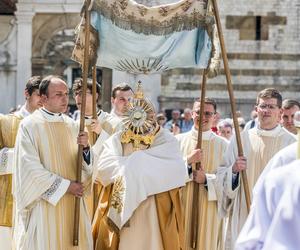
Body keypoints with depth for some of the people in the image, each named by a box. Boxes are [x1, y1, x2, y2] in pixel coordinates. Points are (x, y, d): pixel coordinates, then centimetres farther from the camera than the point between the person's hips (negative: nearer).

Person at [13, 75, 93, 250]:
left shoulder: (73, 126, 9)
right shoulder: (29, 126, -7)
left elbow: (86, 166, 6)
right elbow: (30, 169, -13)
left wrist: (85, 147, -14)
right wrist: (65, 185, -11)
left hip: (72, 205, 5)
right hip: (44, 205, -5)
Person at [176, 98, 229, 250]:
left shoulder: (223, 145, 3)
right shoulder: (179, 140, 4)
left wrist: (207, 179, -14)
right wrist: (188, 161, -15)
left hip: (210, 210, 0)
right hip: (182, 208, 0)